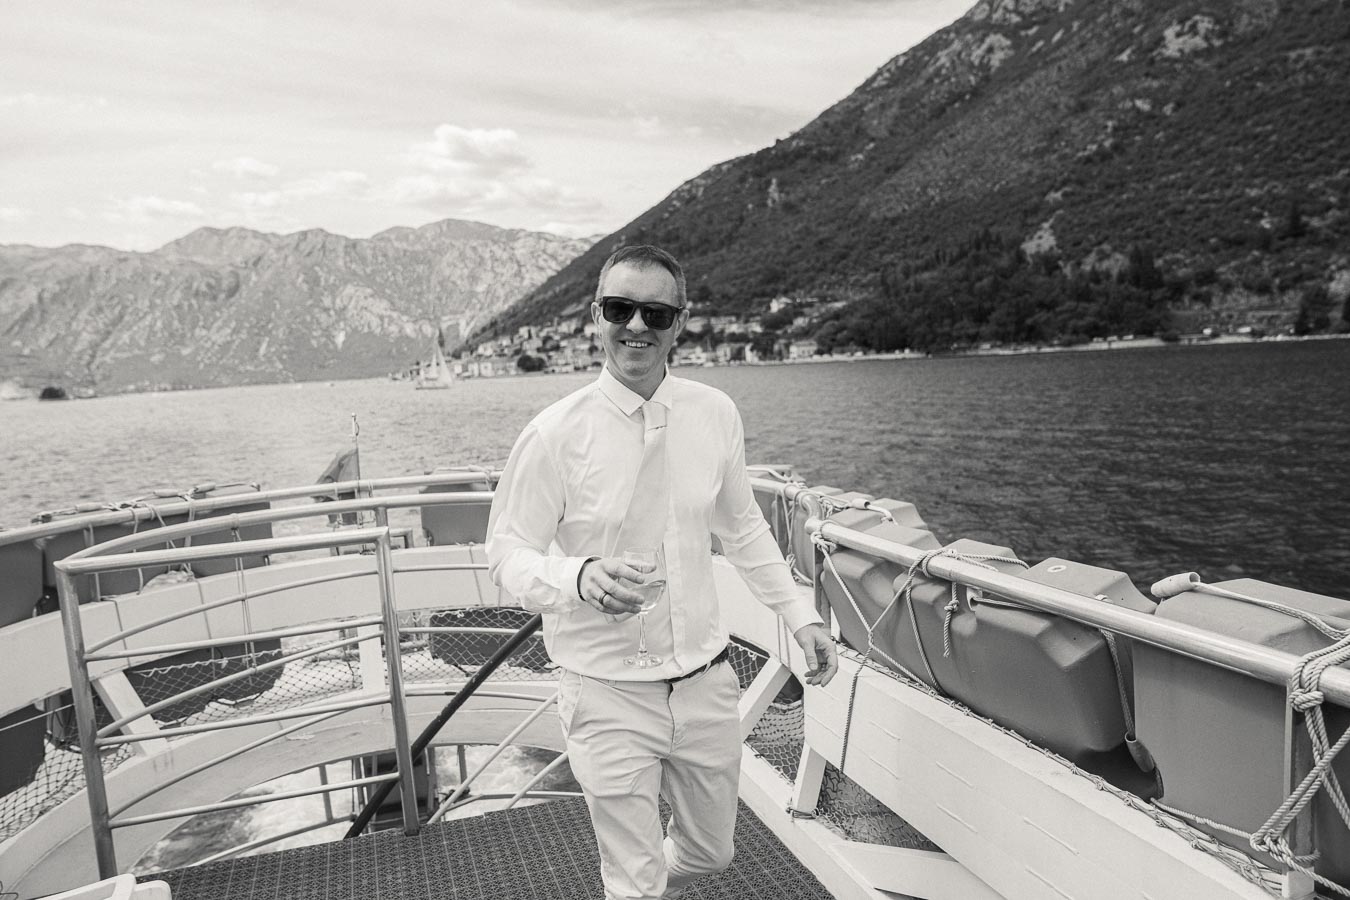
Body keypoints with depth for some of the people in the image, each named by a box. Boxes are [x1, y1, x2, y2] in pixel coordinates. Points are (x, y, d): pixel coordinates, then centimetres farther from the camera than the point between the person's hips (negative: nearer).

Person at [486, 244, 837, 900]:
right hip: (609, 697, -4)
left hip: (707, 681, 5)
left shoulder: (715, 414, -3)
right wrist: (580, 577, -30)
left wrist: (800, 615, 9)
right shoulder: (555, 433, -15)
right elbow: (506, 555, -10)